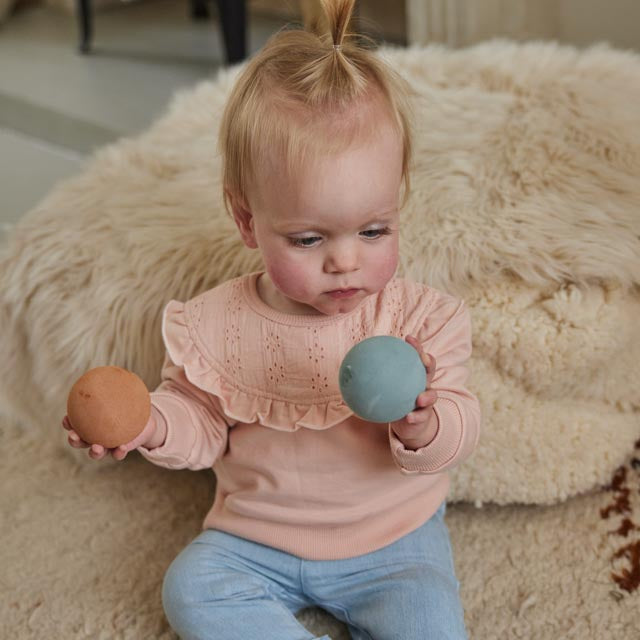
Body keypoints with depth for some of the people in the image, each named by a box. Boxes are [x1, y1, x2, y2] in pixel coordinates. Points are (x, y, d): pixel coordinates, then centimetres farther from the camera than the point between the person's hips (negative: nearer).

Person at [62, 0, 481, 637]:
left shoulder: (420, 317, -14)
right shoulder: (215, 323, -11)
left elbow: (459, 429, -12)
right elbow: (203, 420, 2)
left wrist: (426, 428, -36)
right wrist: (151, 422, -21)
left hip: (392, 537, -1)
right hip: (255, 537, 2)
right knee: (191, 588, -18)